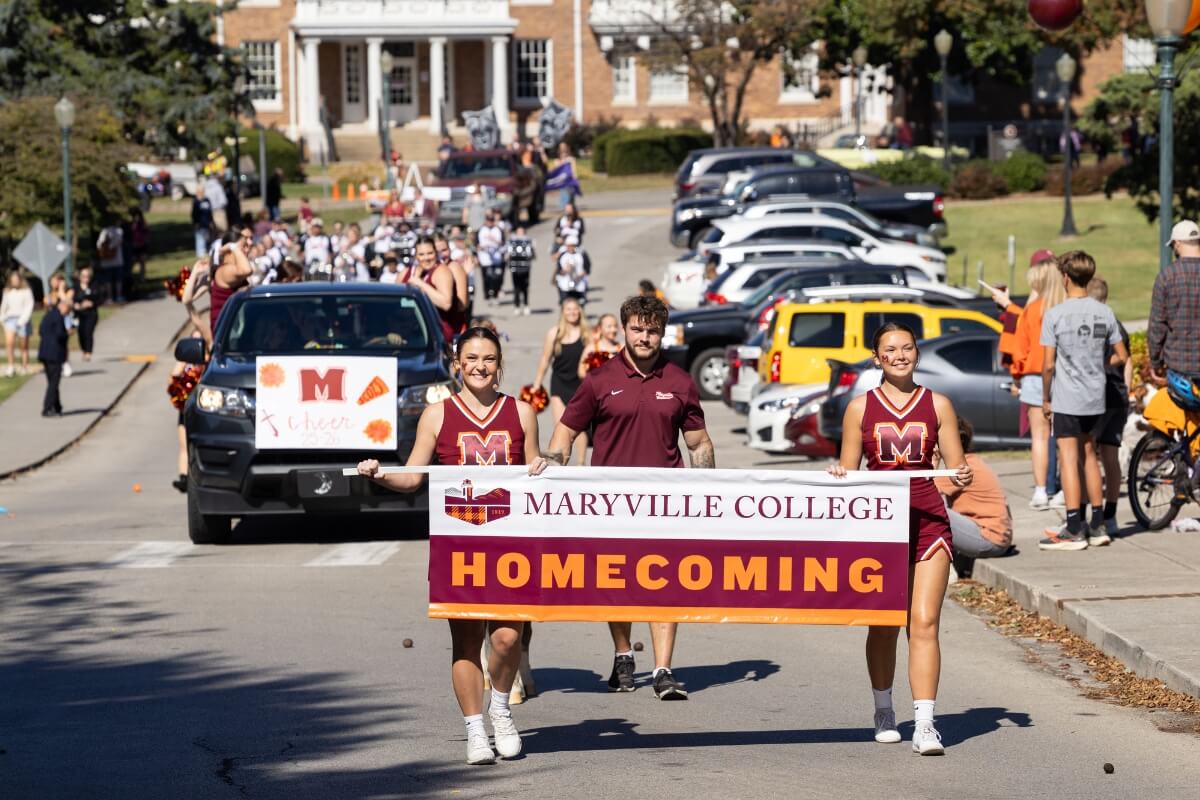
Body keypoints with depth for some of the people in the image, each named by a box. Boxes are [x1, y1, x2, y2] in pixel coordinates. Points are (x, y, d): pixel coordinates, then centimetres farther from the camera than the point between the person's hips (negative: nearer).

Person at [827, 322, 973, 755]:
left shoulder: (937, 405, 7)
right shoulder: (860, 407, 7)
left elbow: (956, 466, 8)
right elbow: (847, 472, 9)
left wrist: (963, 477, -14)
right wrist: (838, 475, -13)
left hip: (928, 523, -1)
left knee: (924, 623, -11)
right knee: (883, 625, 8)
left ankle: (924, 724, -15)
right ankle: (884, 712, 28)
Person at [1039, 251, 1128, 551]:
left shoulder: (1054, 315, -12)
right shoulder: (1104, 313, 2)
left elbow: (1048, 364, -11)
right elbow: (1121, 356, 6)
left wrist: (1045, 398, 0)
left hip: (1066, 399, -5)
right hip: (1096, 399, 5)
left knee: (1069, 459, -3)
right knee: (1090, 456, 16)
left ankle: (1074, 530, -5)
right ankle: (1098, 525, 19)